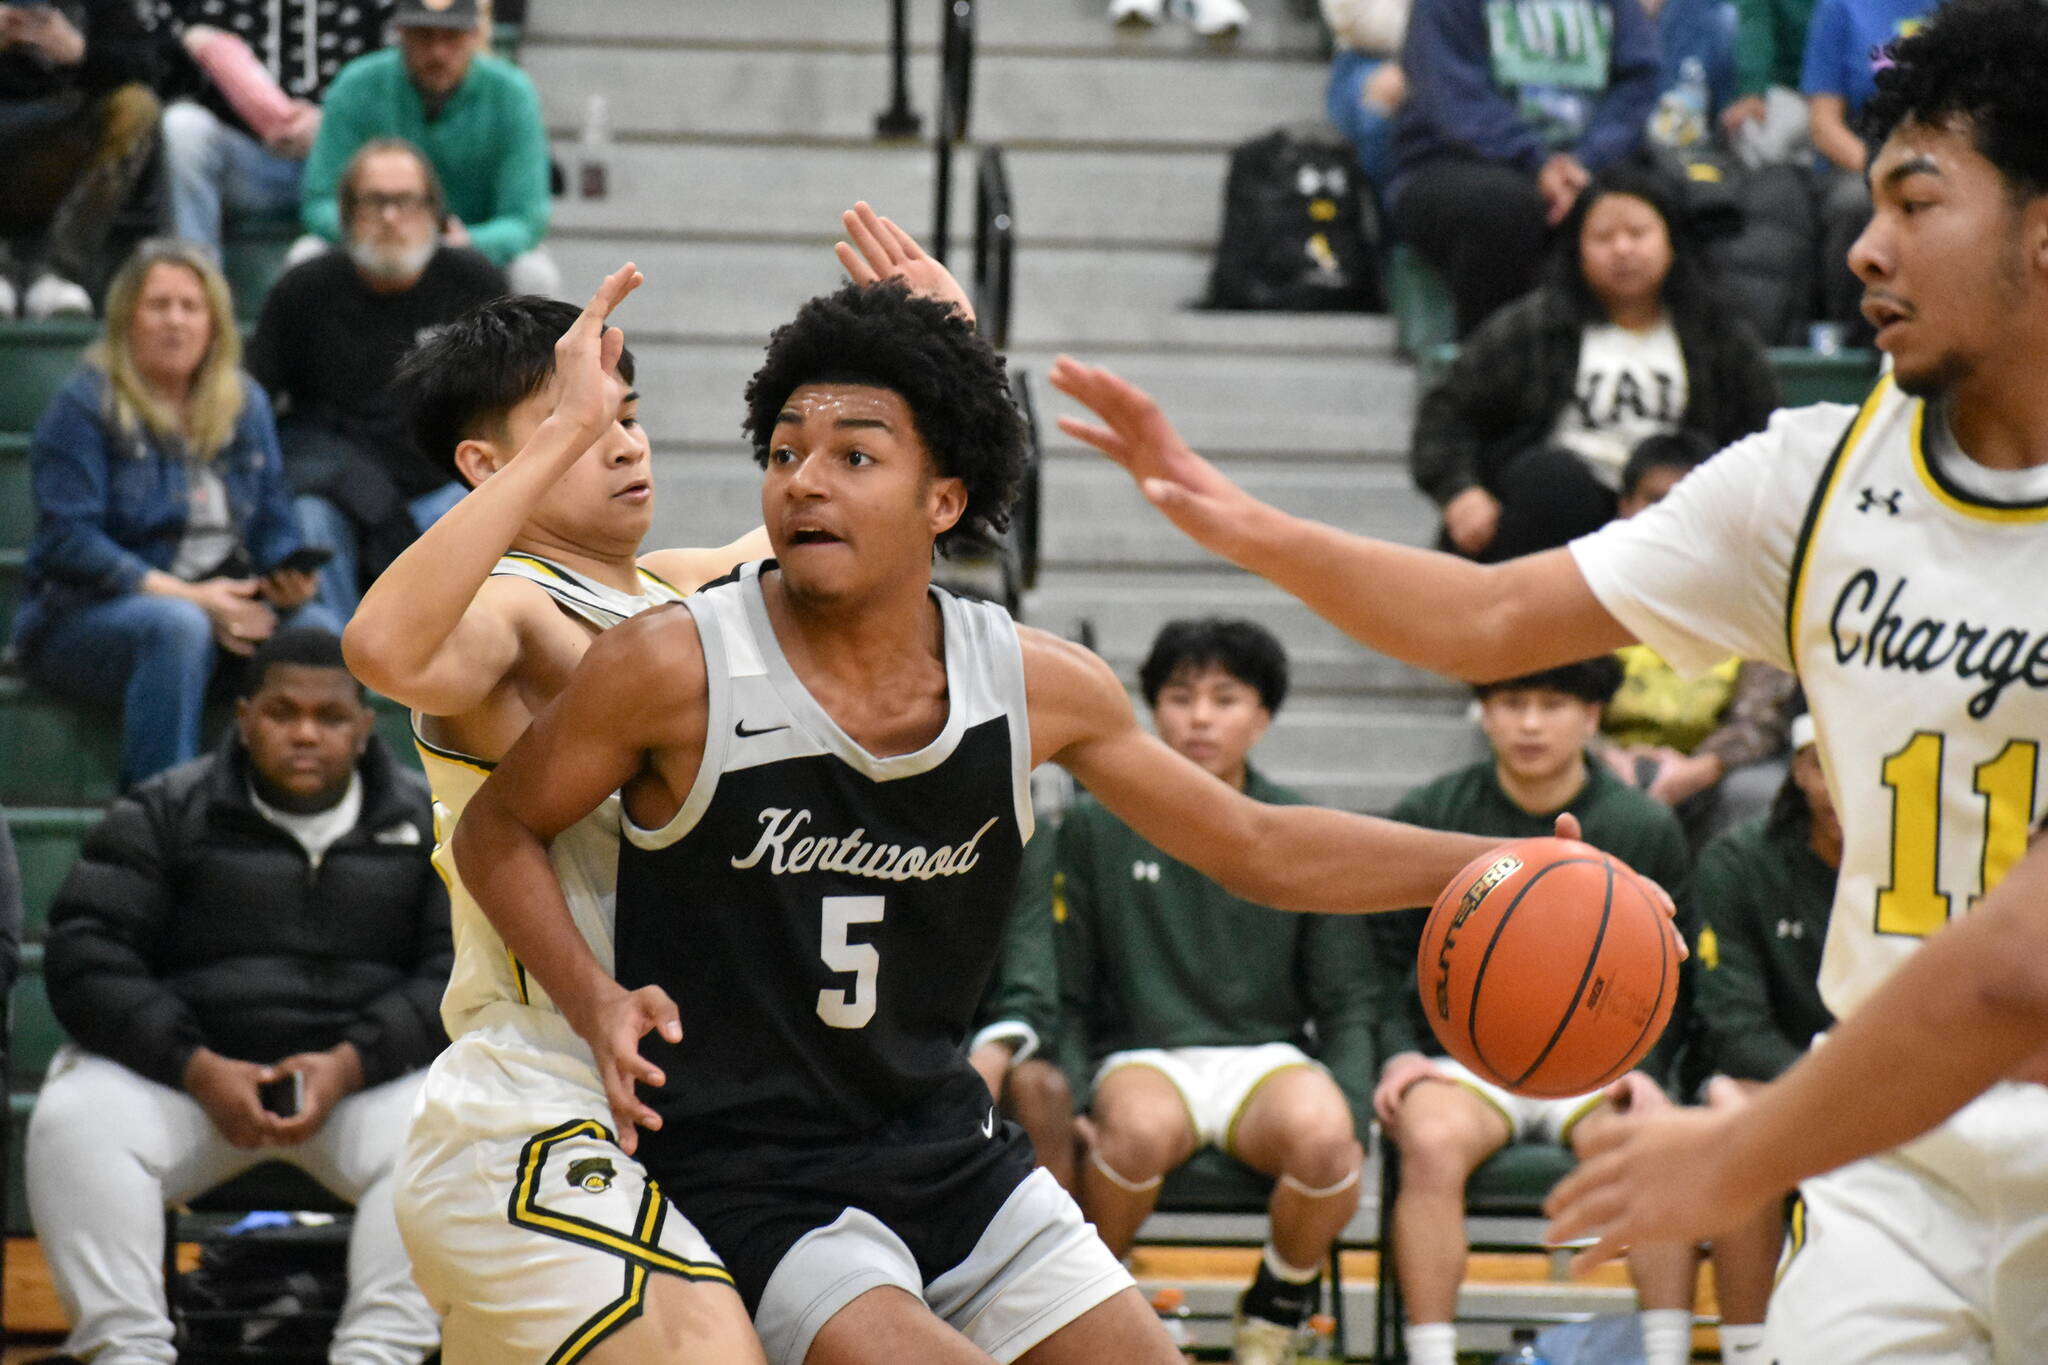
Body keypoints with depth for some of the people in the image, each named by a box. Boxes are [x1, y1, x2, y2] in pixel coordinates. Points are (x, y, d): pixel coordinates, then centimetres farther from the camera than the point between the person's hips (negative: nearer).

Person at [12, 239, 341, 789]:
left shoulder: (245, 405, 13)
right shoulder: (82, 408, -4)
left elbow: (274, 530, 14)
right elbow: (69, 542, -14)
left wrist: (288, 580, -11)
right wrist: (187, 596, -22)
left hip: (220, 605, 5)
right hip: (85, 615, -5)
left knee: (317, 629, -23)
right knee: (177, 627, -38)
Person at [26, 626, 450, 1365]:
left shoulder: (426, 826, 9)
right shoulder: (163, 816, 7)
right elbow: (85, 957, -3)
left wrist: (349, 1066, -18)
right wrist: (198, 1070, -17)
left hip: (367, 1075, 0)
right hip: (180, 1074, 0)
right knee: (74, 1122, -29)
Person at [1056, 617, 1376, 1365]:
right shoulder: (1097, 828, 5)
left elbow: (1345, 1005, 10)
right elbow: (1067, 993, 7)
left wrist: (1351, 1116, -8)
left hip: (1269, 1057, 1)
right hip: (1142, 1055, -1)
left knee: (1321, 1133, -35)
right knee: (1142, 1128, -39)